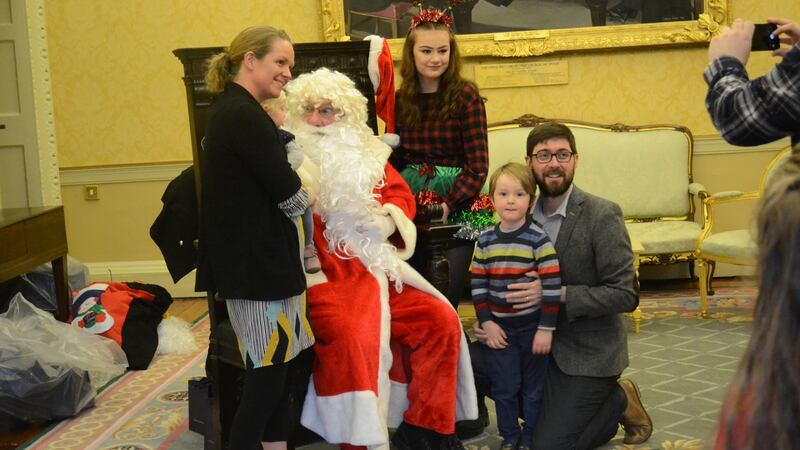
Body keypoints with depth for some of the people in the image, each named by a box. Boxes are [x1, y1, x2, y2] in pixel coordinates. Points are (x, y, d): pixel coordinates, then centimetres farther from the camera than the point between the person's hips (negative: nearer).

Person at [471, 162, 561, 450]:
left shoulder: (538, 239, -13)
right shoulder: (485, 241, 0)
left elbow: (552, 286, -14)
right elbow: (478, 285, 4)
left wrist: (546, 328, -15)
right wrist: (486, 323, -3)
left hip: (532, 327, -3)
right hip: (499, 328, 3)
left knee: (534, 388, 10)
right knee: (504, 388, 10)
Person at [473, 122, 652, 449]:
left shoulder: (603, 215, -16)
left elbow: (625, 295, -18)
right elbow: (519, 285, 11)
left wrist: (557, 294, -26)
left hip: (586, 351, -7)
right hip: (538, 341, 7)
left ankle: (620, 400, 15)